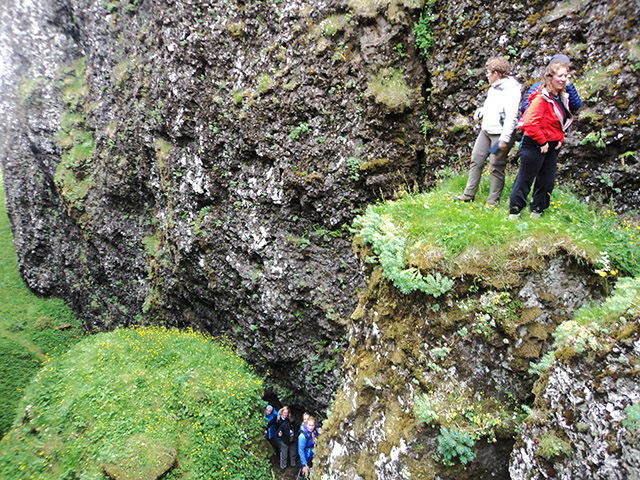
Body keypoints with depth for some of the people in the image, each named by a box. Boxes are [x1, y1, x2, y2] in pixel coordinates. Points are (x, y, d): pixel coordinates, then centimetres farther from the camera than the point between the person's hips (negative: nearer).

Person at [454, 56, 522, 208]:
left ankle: (493, 201, 9)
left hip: (500, 133, -9)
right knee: (476, 160, 9)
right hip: (486, 130, 9)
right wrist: (481, 111, 9)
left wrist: (504, 140, -27)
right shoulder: (494, 87, 12)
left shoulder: (511, 89, -16)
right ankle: (469, 194, 18)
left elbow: (511, 116, -22)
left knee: (496, 167, -2)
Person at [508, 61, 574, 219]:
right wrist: (542, 142, -19)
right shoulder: (541, 98, -17)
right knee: (525, 178, -1)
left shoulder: (562, 98, 12)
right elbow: (530, 122, -23)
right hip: (535, 145, -9)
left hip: (551, 146, 9)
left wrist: (560, 139, 9)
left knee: (547, 181, 13)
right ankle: (514, 210, 10)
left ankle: (537, 209, 26)